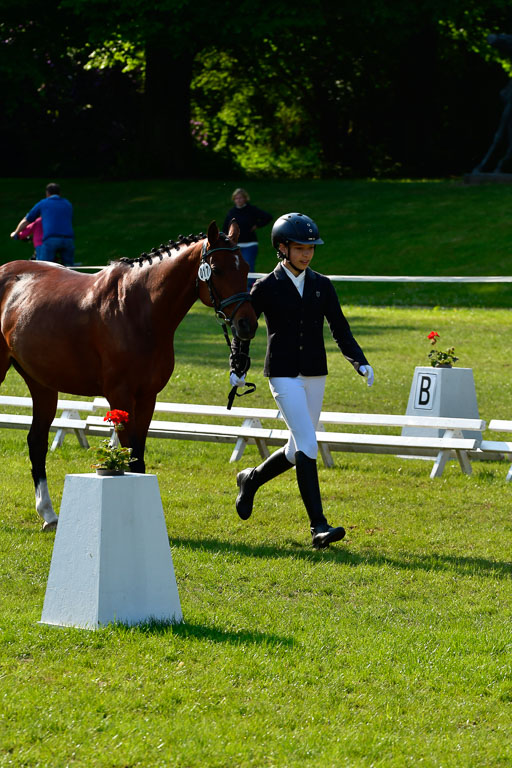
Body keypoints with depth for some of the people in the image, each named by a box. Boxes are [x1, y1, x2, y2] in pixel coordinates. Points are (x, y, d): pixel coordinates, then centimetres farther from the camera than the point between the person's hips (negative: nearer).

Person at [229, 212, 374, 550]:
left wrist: (360, 362, -5)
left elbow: (340, 329, 9)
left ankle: (252, 479, 41)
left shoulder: (322, 286, 8)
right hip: (284, 376, -5)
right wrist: (238, 369, 6)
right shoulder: (265, 288, -3)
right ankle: (319, 526, -18)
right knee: (308, 446, -16)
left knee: (299, 450, 13)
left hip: (315, 376, 5)